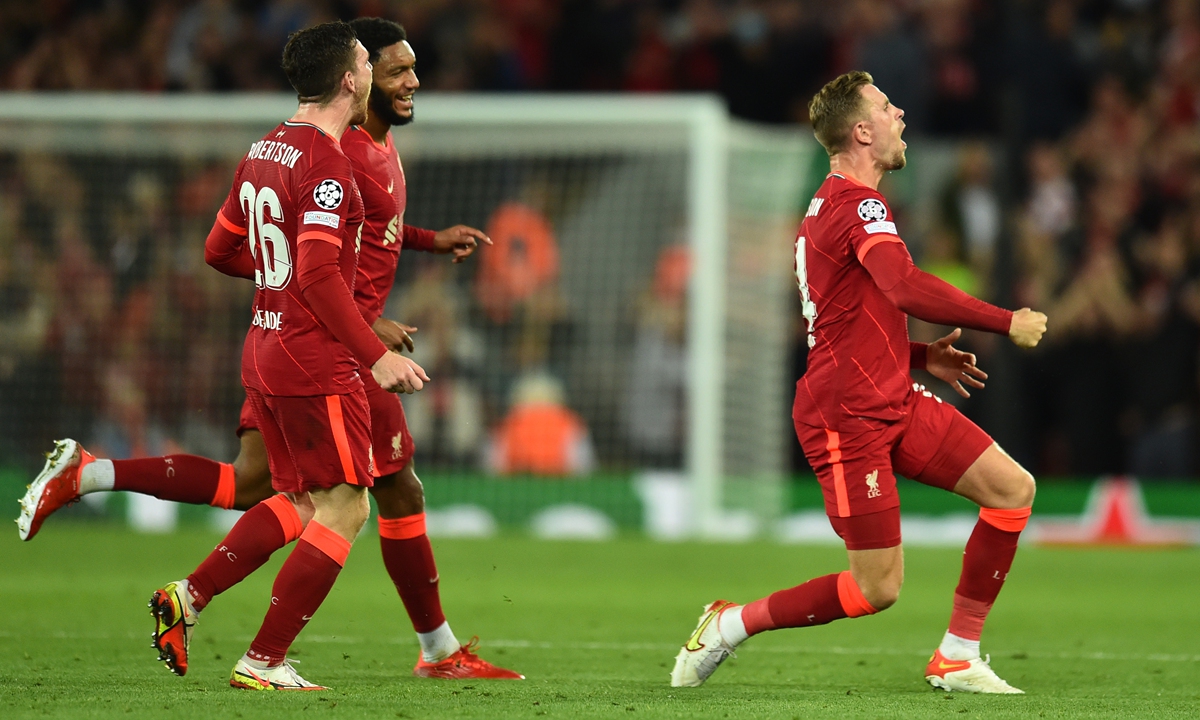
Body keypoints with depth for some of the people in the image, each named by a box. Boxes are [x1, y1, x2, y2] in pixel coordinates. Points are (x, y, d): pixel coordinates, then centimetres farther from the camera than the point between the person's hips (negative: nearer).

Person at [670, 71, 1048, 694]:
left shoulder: (828, 206, 19)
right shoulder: (857, 204, -14)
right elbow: (908, 290, -31)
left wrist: (920, 357, 17)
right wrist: (1007, 323, -23)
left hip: (893, 403, 10)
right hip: (847, 415, -10)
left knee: (1013, 489, 0)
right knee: (878, 586, -8)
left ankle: (956, 659, 4)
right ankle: (729, 626, 9)